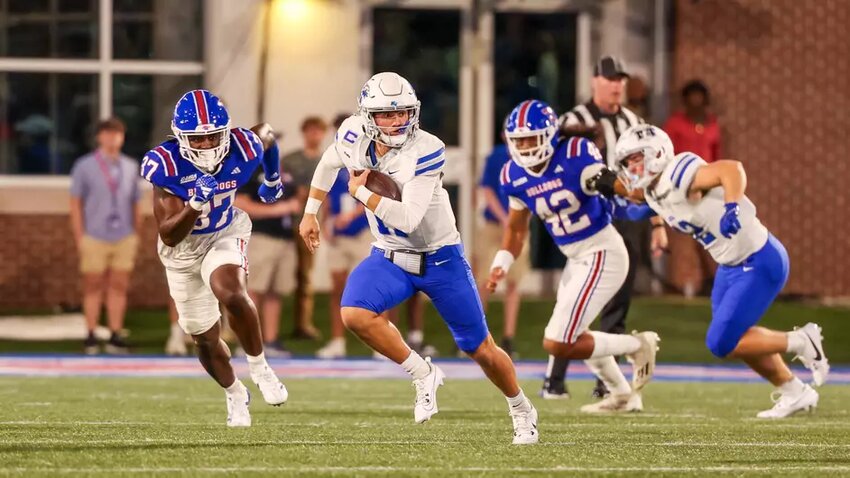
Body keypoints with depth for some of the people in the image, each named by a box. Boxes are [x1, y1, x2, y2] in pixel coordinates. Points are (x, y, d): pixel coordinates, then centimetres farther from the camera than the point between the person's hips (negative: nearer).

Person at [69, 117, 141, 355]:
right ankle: (91, 338, 5)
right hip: (95, 238, -2)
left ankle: (115, 336, 6)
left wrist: (136, 236, 8)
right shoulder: (84, 166, 0)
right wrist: (79, 238, -5)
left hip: (124, 238, 2)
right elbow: (75, 204, 1)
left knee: (119, 287, 3)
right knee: (93, 288, 2)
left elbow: (135, 204, 13)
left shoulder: (131, 167, 8)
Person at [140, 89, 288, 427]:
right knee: (205, 338, 10)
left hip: (225, 234, 0)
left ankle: (259, 367, -11)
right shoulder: (167, 165, -31)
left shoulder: (242, 148, -24)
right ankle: (235, 394, 38)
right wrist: (196, 204, -48)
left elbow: (267, 144, 5)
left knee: (230, 294, -32)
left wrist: (273, 180, 21)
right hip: (183, 247, 0)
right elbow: (168, 236, -32)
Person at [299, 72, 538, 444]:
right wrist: (310, 213, 16)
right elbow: (330, 163, 13)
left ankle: (522, 412, 34)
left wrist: (361, 193, -24)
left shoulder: (426, 151, -27)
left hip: (440, 258, -4)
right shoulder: (354, 137, -12)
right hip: (389, 258, 4)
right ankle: (423, 375, -5)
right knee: (355, 315, -26)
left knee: (480, 350, 6)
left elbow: (407, 219, -34)